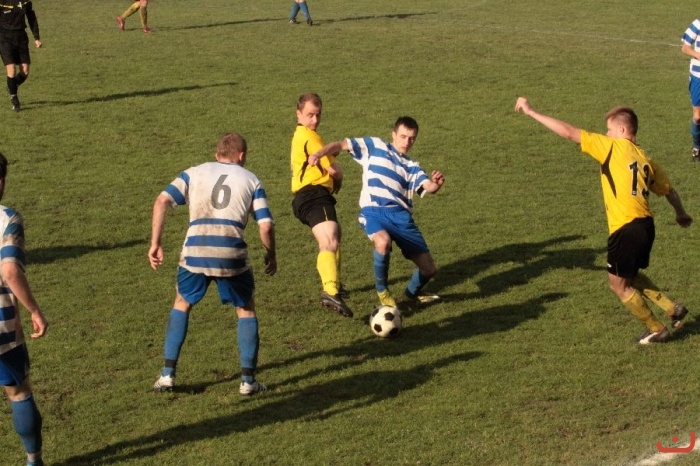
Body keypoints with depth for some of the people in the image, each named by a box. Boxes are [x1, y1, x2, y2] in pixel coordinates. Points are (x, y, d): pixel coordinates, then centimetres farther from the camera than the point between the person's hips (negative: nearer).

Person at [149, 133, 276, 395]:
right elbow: (265, 225, 6)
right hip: (232, 255, -1)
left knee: (182, 304, 25)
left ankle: (167, 375, 21)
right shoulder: (251, 180, 16)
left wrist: (155, 244, 7)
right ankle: (248, 381, 17)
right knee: (246, 310, 20)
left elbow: (162, 201, 5)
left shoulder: (194, 173, 19)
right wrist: (271, 256, 23)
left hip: (195, 253, 1)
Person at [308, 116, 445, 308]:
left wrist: (437, 183, -24)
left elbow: (428, 187, 1)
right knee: (383, 242, -38)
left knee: (428, 268, 1)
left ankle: (413, 292, 39)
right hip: (374, 212, -4)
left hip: (402, 216, 4)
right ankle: (382, 292, -9)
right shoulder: (375, 146, 13)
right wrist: (318, 154, -11)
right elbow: (341, 144, 8)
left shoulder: (412, 167, 20)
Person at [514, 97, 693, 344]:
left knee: (618, 284, 9)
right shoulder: (645, 159, 14)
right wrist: (681, 213, 43)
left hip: (626, 228, -8)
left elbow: (569, 132, -7)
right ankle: (673, 308, 22)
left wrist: (531, 112, -2)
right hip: (646, 224, 8)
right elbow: (668, 189, 23)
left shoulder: (613, 146, -4)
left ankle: (656, 329, 16)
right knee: (630, 276, 28)